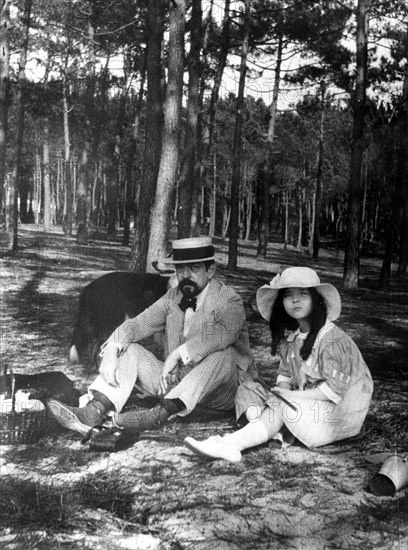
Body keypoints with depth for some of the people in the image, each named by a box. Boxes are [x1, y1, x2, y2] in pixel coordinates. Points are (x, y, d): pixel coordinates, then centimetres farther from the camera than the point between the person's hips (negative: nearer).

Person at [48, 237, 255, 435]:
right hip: (175, 380, 5)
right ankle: (93, 412, -29)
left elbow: (223, 334, -34)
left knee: (224, 355, -36)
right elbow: (137, 324, -3)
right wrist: (111, 351, -21)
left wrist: (178, 354, -37)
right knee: (129, 351, -9)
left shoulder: (229, 301, -12)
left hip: (220, 391, -5)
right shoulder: (172, 298, 7)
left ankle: (160, 413, -45)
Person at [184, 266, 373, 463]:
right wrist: (282, 391, -15)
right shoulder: (290, 336, 4)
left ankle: (231, 444, -32)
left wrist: (290, 396, -19)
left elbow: (334, 390, -20)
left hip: (339, 412, -8)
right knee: (247, 390, -4)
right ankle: (281, 435, -28)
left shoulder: (332, 339, -19)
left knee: (281, 407, -30)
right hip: (305, 403, 8)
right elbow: (284, 373, 9)